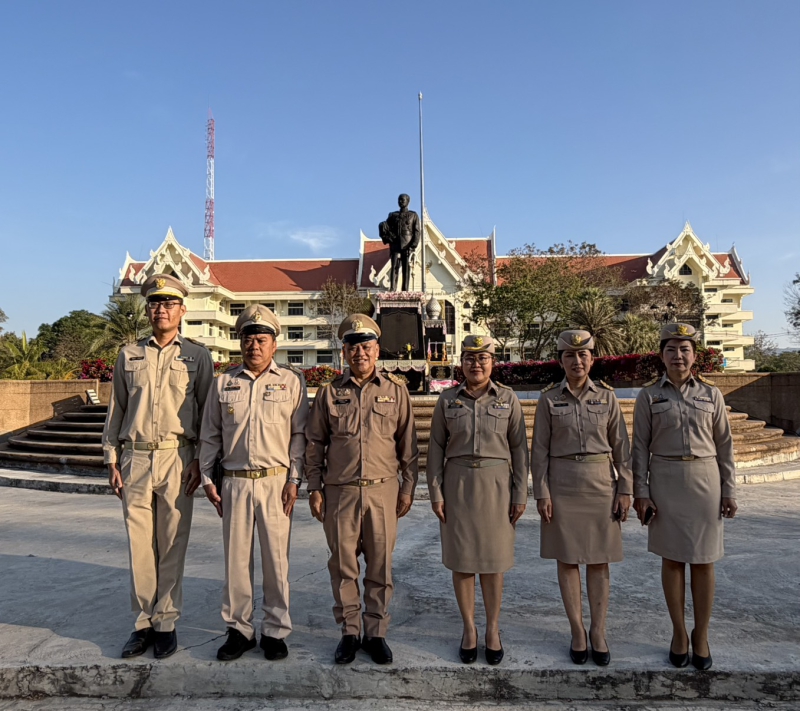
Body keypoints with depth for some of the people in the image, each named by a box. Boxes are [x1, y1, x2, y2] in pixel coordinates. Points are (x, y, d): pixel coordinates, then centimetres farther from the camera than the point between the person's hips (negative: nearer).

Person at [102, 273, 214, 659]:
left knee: (172, 546, 3)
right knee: (139, 545, 7)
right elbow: (116, 409, 14)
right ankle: (143, 623, 19)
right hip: (135, 457, 2)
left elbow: (207, 412, 4)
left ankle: (165, 624, 16)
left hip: (176, 458, -2)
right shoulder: (129, 355, 13)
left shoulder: (197, 355, 7)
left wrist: (200, 459, -4)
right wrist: (112, 460, 8)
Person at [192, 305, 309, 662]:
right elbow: (210, 435, 13)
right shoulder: (223, 383, 9)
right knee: (235, 558, 8)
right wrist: (207, 478, 8)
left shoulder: (292, 381, 3)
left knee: (276, 559, 5)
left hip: (275, 482, -2)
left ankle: (276, 630, 21)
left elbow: (300, 434, 2)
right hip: (235, 481, 2)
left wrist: (294, 479, -4)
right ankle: (239, 629, 24)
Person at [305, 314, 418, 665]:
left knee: (380, 566, 8)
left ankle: (376, 633, 24)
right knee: (343, 566, 9)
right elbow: (315, 444, 9)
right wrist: (314, 488, 4)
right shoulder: (330, 392, 5)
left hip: (383, 490, 0)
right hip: (340, 491, 1)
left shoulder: (395, 390, 4)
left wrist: (407, 487, 5)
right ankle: (349, 632, 25)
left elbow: (407, 443, 8)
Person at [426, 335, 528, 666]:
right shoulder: (447, 400, 3)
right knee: (461, 558, 7)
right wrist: (435, 492, -1)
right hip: (457, 484, 1)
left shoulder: (508, 399, 2)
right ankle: (468, 629, 25)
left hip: (496, 484, 0)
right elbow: (436, 448, 3)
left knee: (493, 559, 8)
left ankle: (492, 630, 26)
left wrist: (520, 494, -1)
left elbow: (519, 448, 2)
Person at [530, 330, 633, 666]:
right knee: (567, 559, 6)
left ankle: (598, 632, 21)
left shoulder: (606, 396, 2)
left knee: (599, 560, 7)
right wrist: (541, 492, -6)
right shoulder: (548, 399, -1)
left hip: (601, 483, 1)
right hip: (562, 485, -1)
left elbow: (621, 446, 4)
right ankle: (577, 632, 20)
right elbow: (540, 449, -1)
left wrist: (625, 489, 0)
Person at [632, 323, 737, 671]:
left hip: (705, 481, 1)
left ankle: (701, 634, 23)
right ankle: (678, 632, 23)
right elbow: (640, 447, -1)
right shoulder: (648, 395, 0)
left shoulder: (711, 394, 4)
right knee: (672, 559, 8)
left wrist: (729, 491, 2)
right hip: (665, 482, -1)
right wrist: (640, 493, -5)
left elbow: (724, 445, 6)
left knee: (703, 561, 6)